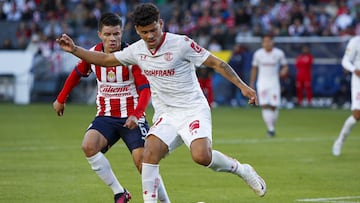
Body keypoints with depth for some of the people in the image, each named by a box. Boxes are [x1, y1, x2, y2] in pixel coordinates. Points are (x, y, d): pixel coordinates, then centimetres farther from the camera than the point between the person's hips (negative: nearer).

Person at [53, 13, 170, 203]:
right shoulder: (92, 54, -2)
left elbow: (145, 88, -16)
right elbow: (76, 74, 18)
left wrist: (136, 114, -31)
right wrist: (61, 99, 25)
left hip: (131, 118, -3)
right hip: (105, 116, 3)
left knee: (143, 163, -14)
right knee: (88, 146, -24)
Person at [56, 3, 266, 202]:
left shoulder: (181, 43, -13)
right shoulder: (137, 50, 3)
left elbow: (215, 63, -8)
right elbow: (105, 59, 16)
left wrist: (242, 86, -11)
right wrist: (74, 49, 5)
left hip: (193, 110, -5)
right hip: (166, 115, 5)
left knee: (202, 156, -26)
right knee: (150, 152, -20)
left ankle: (241, 169, 1)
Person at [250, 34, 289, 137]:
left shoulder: (279, 53, -3)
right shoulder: (258, 54, 0)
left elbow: (285, 66, 7)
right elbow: (254, 69, 10)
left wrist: (284, 70, -16)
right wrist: (251, 83, 11)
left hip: (274, 82, 0)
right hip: (262, 83, 0)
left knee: (274, 106, -1)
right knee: (265, 105, -13)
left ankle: (272, 126, 20)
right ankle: (270, 129, -15)